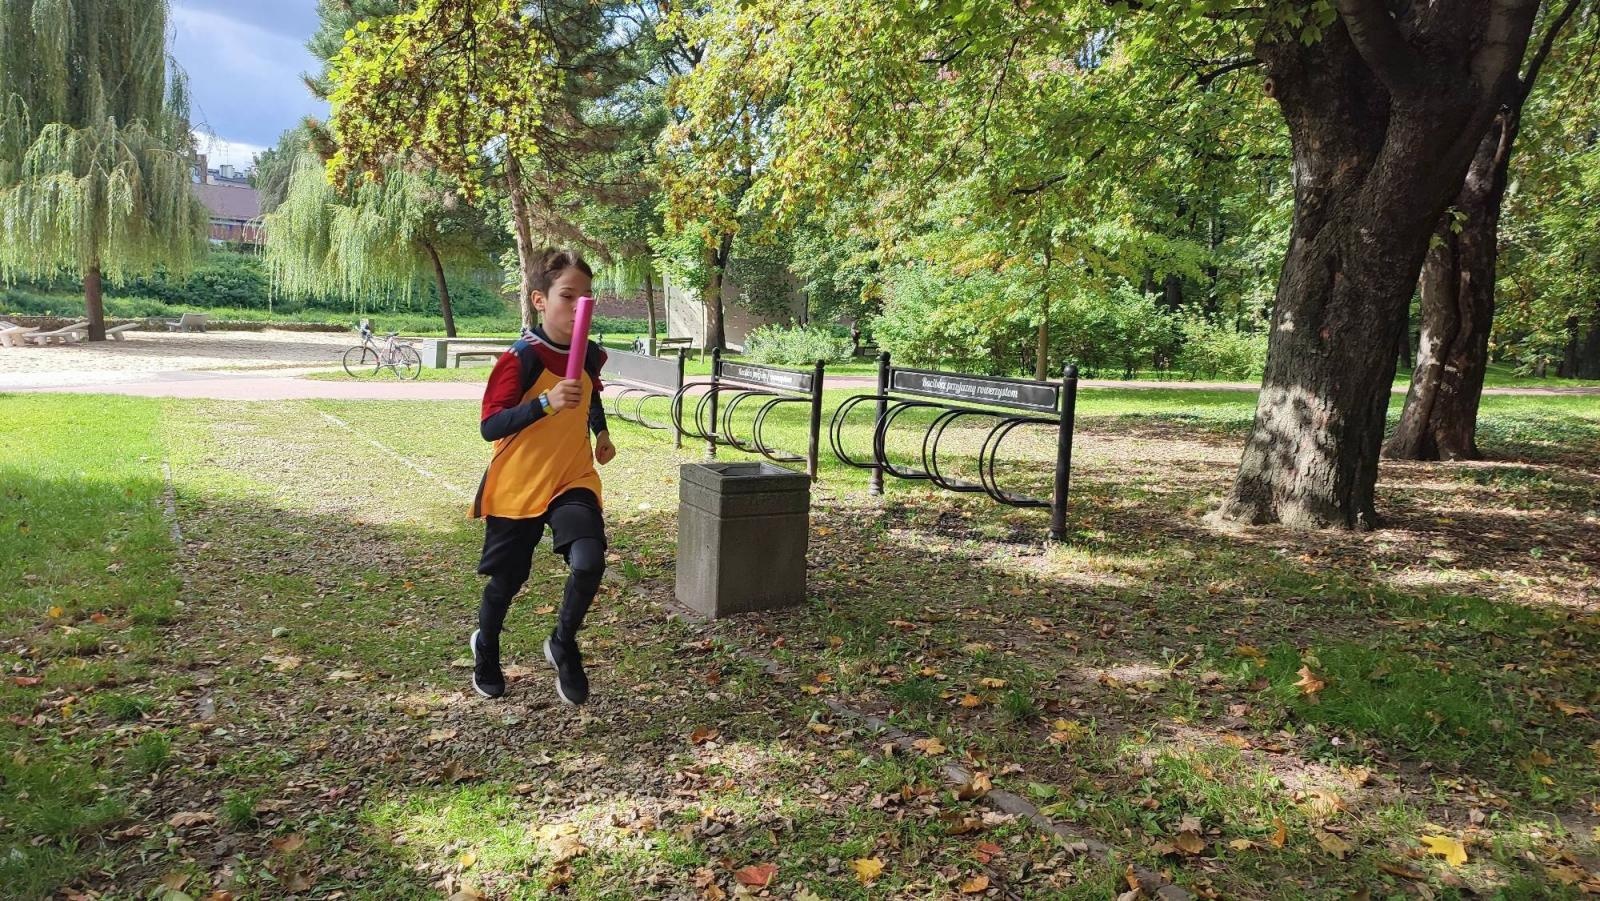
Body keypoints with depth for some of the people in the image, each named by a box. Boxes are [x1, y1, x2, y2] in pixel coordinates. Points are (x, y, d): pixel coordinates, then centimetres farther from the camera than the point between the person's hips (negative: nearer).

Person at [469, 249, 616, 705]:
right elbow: (489, 426, -25)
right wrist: (546, 402, -36)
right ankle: (485, 649, 46)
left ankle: (563, 645, 6)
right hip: (516, 486, -3)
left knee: (589, 563, -23)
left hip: (573, 480, 3)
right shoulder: (520, 358, -18)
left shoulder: (590, 355, 1)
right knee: (505, 582, 13)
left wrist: (601, 432, 16)